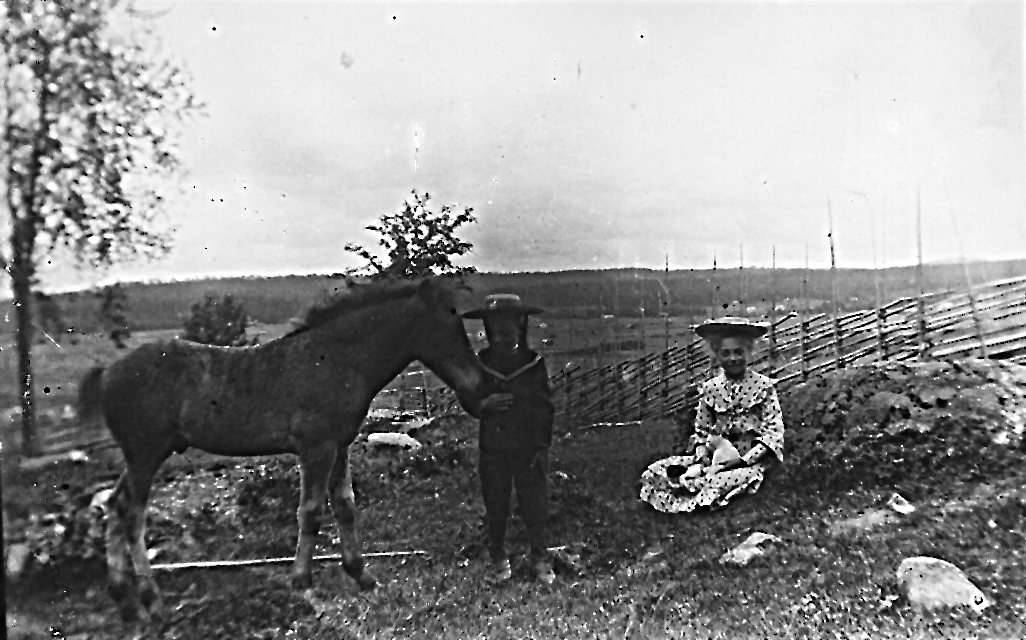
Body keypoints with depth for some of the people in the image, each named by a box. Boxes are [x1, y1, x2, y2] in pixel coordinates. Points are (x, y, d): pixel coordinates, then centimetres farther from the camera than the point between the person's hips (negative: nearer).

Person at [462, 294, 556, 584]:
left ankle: (540, 557, 25)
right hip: (493, 450, 1)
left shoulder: (534, 364, -5)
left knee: (534, 504, 6)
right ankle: (498, 557, 30)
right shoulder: (480, 364, -2)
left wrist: (543, 446, -4)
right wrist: (485, 404, -18)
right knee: (495, 506, 11)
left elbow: (546, 407, -1)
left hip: (528, 449, -1)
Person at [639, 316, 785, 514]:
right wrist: (702, 455, -10)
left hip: (750, 459, -3)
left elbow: (774, 432, -9)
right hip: (714, 456, 4)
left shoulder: (763, 386, -6)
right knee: (655, 473, -15)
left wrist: (744, 459, -19)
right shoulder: (710, 388, 4)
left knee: (717, 482, -38)